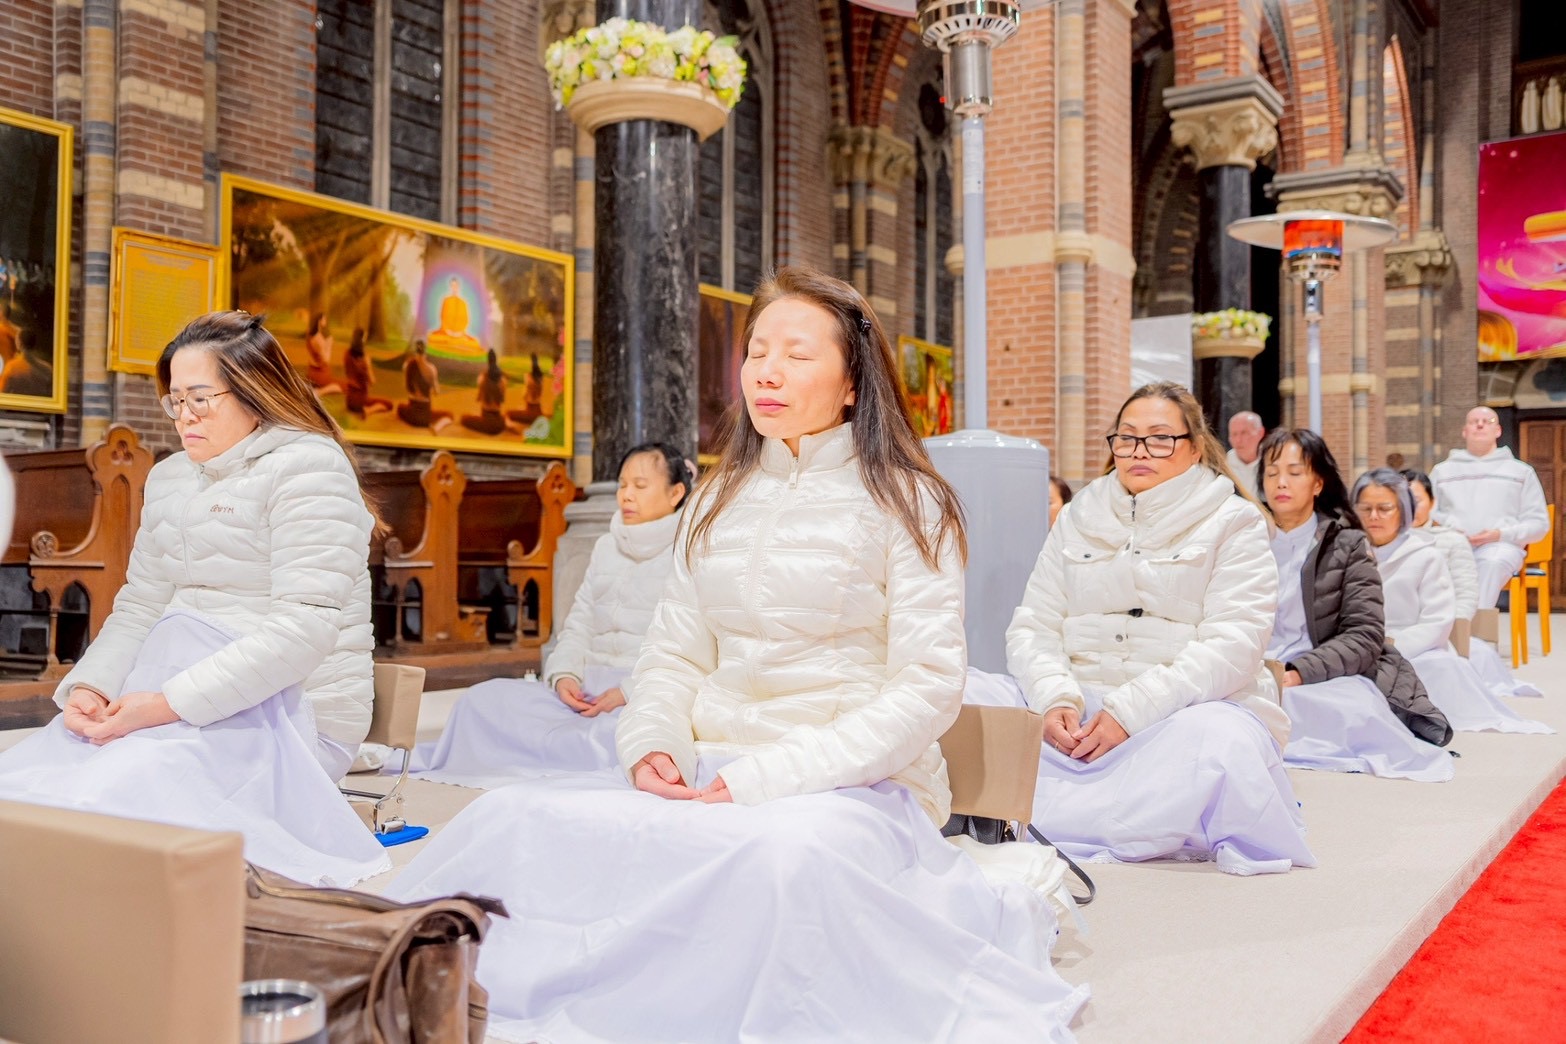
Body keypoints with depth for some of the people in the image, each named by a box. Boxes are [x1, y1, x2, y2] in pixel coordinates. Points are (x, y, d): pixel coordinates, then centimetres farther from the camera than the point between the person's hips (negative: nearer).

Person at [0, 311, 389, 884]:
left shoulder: (306, 466, -7)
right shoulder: (169, 478, 19)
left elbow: (305, 629, -18)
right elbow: (137, 609, 18)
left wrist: (171, 703, -22)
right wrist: (88, 685, -3)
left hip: (287, 711, -8)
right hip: (170, 690, 8)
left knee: (110, 794, -28)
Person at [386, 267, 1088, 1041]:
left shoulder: (904, 503, -1)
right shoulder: (719, 502, 15)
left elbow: (927, 687, -9)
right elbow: (673, 653, 15)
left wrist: (767, 777, -17)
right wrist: (652, 745, -8)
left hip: (857, 785, -4)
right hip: (709, 778, 4)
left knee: (790, 851, -40)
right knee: (509, 821, -20)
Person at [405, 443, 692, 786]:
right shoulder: (606, 547, 21)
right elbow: (579, 624, 18)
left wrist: (630, 692, -19)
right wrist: (564, 675, -3)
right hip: (590, 689, 6)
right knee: (485, 697, -14)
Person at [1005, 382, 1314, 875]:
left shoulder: (1234, 523, 3)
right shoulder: (1079, 517, 15)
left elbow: (1231, 647, -10)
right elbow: (1032, 627, 9)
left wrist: (1129, 710, -21)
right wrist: (1054, 699, -13)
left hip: (1192, 708, -3)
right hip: (1082, 713, 4)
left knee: (1219, 741, -38)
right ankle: (1161, 821, -13)